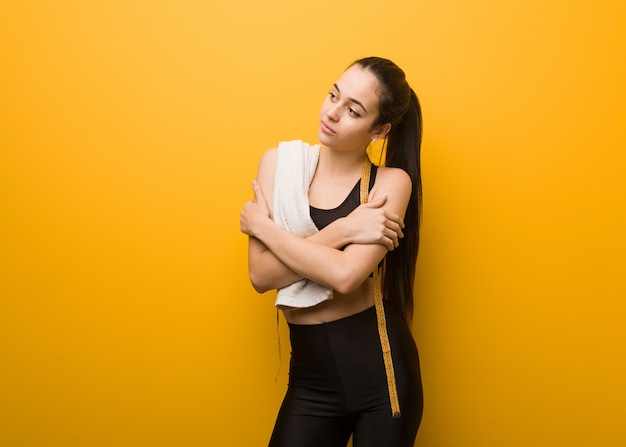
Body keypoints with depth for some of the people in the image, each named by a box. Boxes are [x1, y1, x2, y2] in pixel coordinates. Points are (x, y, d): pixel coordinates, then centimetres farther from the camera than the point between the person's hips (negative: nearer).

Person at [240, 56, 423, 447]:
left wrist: (261, 224, -12)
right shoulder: (280, 162, 0)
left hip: (382, 368, -2)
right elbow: (261, 275, -9)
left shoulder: (391, 181, -8)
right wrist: (341, 230, -18)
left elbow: (344, 276, -23)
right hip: (310, 375, 2)